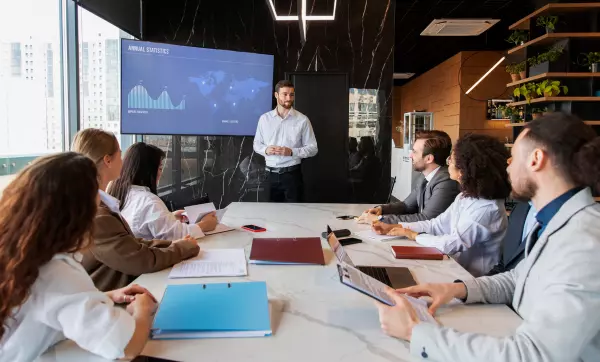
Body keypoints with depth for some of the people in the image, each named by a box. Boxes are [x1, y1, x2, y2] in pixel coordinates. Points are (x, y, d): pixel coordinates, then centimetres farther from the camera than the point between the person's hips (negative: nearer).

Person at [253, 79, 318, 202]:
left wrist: (292, 152, -16)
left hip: (292, 174, -2)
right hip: (271, 174, 2)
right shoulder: (264, 118, 6)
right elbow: (257, 144, 12)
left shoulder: (302, 120, -3)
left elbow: (313, 148, -2)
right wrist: (266, 150, -9)